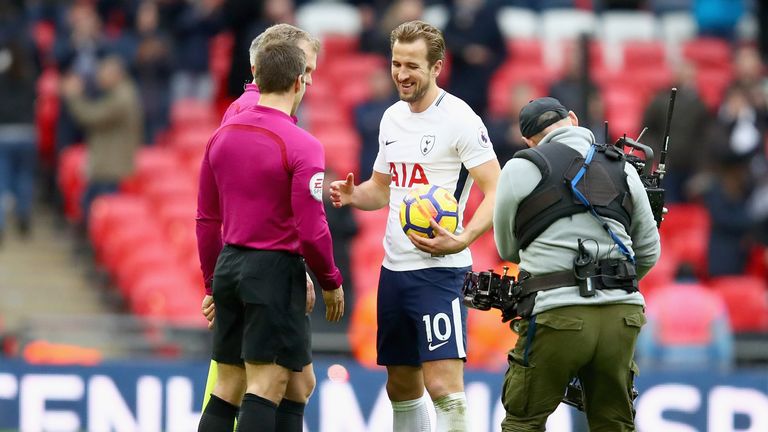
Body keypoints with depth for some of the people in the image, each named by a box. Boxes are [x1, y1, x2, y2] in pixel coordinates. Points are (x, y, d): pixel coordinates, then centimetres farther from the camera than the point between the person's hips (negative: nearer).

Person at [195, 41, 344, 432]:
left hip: (229, 267, 7)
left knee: (226, 390, 11)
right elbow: (311, 230, -14)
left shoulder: (221, 136, 7)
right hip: (275, 269, -7)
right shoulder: (301, 146, -13)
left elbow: (206, 219, 13)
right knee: (266, 389, -6)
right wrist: (331, 283, 1)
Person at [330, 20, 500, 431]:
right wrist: (352, 194, 2)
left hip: (439, 269, -8)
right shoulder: (392, 118, 12)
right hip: (393, 268, 8)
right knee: (401, 388, 13)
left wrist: (463, 239, -30)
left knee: (443, 387, -16)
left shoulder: (459, 119, -11)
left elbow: (496, 193, -14)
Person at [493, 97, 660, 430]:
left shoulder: (521, 169, 5)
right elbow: (649, 252, 20)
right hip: (622, 315, 4)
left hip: (557, 316, -4)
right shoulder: (622, 169, 16)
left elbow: (507, 249, 15)